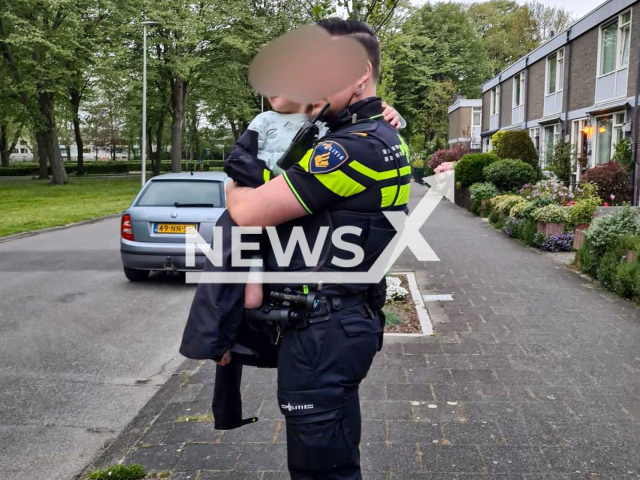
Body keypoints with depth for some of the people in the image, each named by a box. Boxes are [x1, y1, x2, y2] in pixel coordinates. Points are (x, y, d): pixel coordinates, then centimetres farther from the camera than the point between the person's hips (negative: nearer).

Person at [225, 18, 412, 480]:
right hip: (345, 318, 10)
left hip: (324, 329, -10)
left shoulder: (355, 146, -22)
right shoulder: (380, 134, 11)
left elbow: (249, 211, -19)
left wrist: (232, 187, 1)